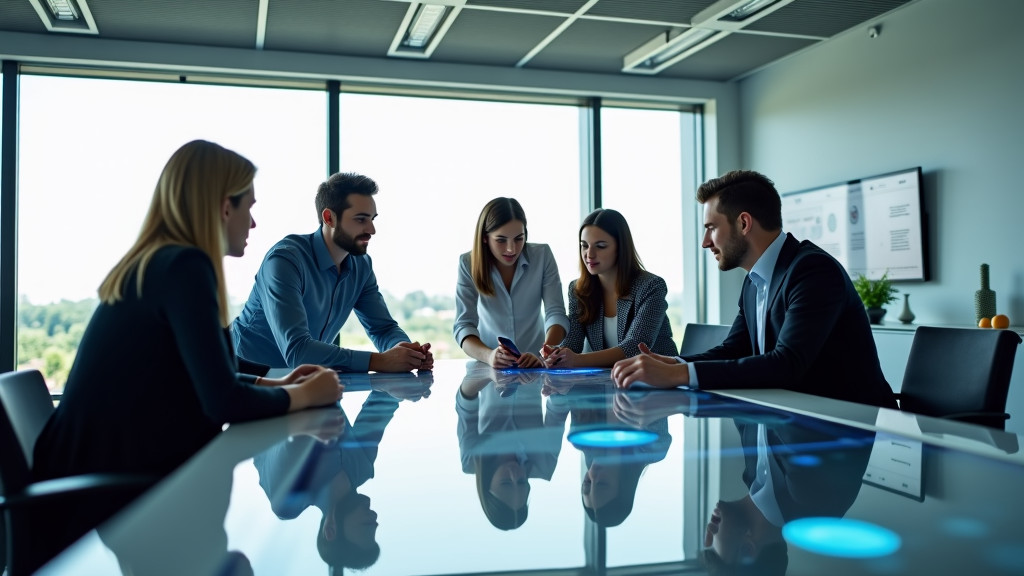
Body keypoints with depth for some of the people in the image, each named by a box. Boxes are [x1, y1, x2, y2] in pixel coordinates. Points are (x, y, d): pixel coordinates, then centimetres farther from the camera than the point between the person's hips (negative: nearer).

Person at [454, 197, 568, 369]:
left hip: (534, 365, 0)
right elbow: (464, 325, -13)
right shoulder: (468, 263, -9)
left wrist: (545, 355, -30)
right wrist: (489, 356, -33)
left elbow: (556, 314, -11)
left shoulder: (542, 255, -7)